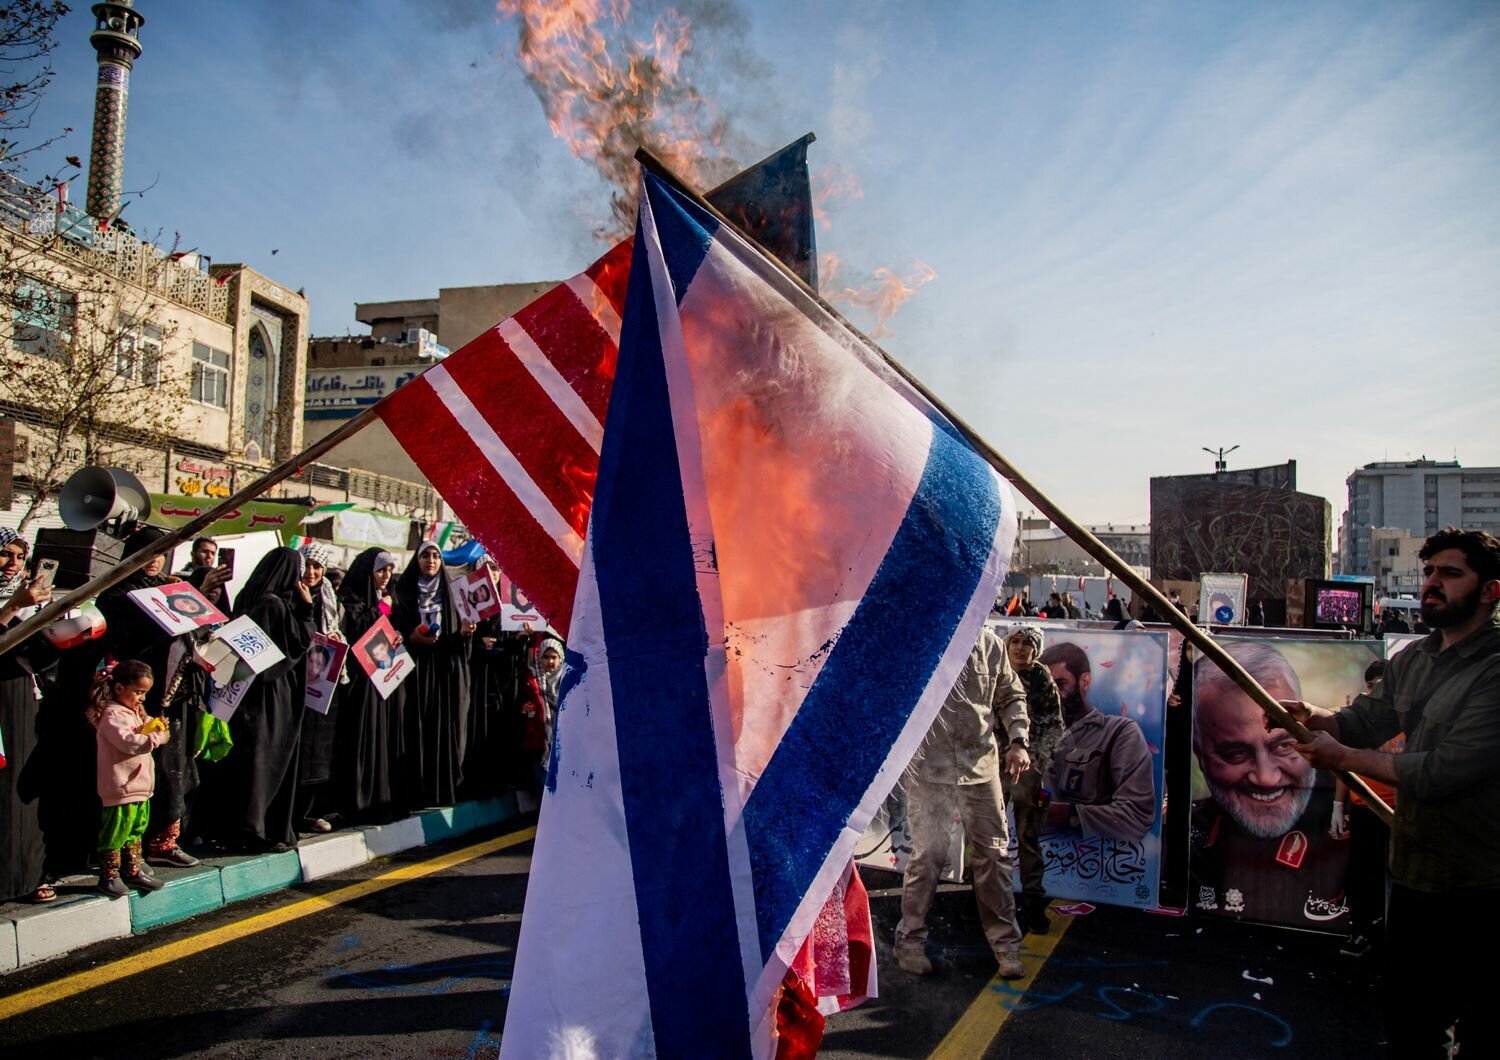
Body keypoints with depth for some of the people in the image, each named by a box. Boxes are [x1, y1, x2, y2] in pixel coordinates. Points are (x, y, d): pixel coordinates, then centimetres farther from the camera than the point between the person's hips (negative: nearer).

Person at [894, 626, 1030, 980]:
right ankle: (910, 940, 20)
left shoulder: (991, 644, 3)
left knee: (993, 854, 9)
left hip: (981, 766, 3)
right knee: (927, 855, 1)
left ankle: (1005, 941, 26)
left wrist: (1017, 741, 4)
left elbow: (1011, 695, 14)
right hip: (927, 768, -3)